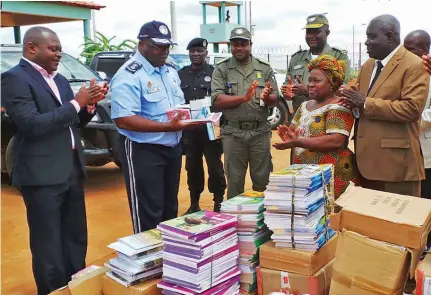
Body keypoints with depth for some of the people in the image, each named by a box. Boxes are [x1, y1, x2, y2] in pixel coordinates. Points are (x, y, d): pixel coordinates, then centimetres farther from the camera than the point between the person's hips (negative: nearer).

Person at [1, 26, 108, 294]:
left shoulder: (59, 79, 15)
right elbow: (32, 124, -20)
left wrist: (89, 104, -3)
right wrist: (76, 103, -19)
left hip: (72, 170, 8)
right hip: (42, 175, -8)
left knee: (76, 240, 18)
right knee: (49, 247, 4)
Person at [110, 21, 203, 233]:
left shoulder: (170, 71, 11)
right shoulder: (129, 76, -16)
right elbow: (123, 120, -25)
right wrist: (168, 126, -30)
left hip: (172, 148, 8)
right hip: (144, 151, -8)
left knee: (170, 208, 19)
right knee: (149, 216, 0)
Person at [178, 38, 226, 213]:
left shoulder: (214, 72, 2)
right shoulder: (180, 74, 12)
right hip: (188, 129, 3)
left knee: (215, 166, 1)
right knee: (192, 167, 11)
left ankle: (218, 203, 14)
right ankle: (194, 204, 23)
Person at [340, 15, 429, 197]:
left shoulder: (414, 66, -9)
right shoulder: (368, 65, 15)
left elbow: (412, 108, -21)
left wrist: (366, 103, -19)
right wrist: (355, 103, -3)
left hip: (396, 160, -7)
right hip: (367, 158, 8)